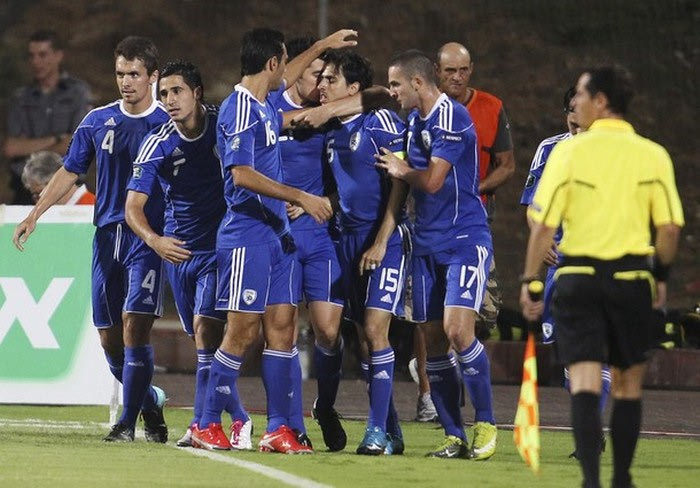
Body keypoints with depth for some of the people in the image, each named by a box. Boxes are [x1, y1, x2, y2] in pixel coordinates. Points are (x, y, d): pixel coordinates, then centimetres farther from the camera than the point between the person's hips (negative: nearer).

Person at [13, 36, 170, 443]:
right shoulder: (98, 121, 9)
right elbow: (69, 173, 15)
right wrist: (35, 215, 7)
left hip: (148, 240, -4)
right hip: (107, 237, 4)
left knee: (135, 325, -16)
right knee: (109, 337, 5)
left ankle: (129, 422, -11)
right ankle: (150, 403, 25)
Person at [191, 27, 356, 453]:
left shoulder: (266, 103, 14)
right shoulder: (240, 110, -14)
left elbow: (284, 81, 39)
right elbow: (242, 174, -22)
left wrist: (320, 47, 46)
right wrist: (301, 197, -23)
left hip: (276, 234, 9)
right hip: (247, 234, -9)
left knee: (282, 327, 3)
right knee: (242, 332, -7)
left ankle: (279, 430, 3)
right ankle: (209, 426, 1)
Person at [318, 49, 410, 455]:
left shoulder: (381, 122, -10)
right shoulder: (331, 131, 13)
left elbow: (400, 184, -12)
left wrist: (381, 242, -16)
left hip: (386, 239, -8)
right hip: (349, 239, 8)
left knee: (375, 329, -15)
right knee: (364, 337, 7)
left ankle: (379, 431, -13)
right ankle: (391, 433, 13)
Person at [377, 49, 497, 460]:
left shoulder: (452, 117, -13)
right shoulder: (414, 120, 14)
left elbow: (431, 180, -17)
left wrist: (402, 170, -1)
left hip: (466, 239, -8)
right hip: (427, 244, 8)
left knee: (457, 329, -19)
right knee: (433, 340, 4)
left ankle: (486, 424, -8)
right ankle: (454, 436, 9)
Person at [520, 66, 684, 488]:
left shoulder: (569, 152, -5)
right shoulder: (653, 156, 0)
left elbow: (543, 225, -7)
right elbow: (670, 227, -3)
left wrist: (530, 281, 0)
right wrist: (661, 276, 13)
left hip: (579, 276, -2)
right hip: (632, 278, 2)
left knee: (585, 382, -4)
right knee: (628, 383, 15)